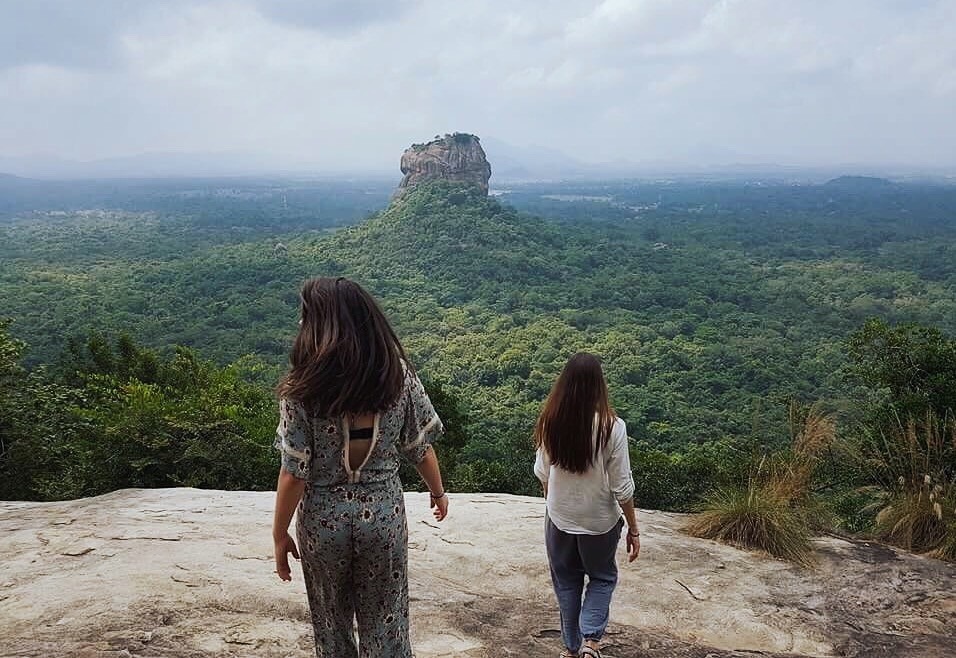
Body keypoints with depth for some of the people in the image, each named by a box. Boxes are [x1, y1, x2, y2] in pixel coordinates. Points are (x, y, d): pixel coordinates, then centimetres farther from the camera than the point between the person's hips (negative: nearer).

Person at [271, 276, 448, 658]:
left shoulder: (302, 389, -18)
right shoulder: (398, 374, -12)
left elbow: (294, 473, -14)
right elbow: (420, 448, -3)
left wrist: (279, 533, 0)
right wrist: (438, 492, 15)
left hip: (324, 520, -1)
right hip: (384, 515, 1)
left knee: (332, 625, 23)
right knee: (385, 625, 18)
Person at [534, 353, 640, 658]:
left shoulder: (549, 422, -12)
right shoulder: (611, 427, -21)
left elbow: (542, 473, 2)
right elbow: (622, 487, -14)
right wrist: (633, 529, -1)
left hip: (559, 518, 2)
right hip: (600, 521, -2)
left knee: (566, 581, 22)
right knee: (602, 578, 22)